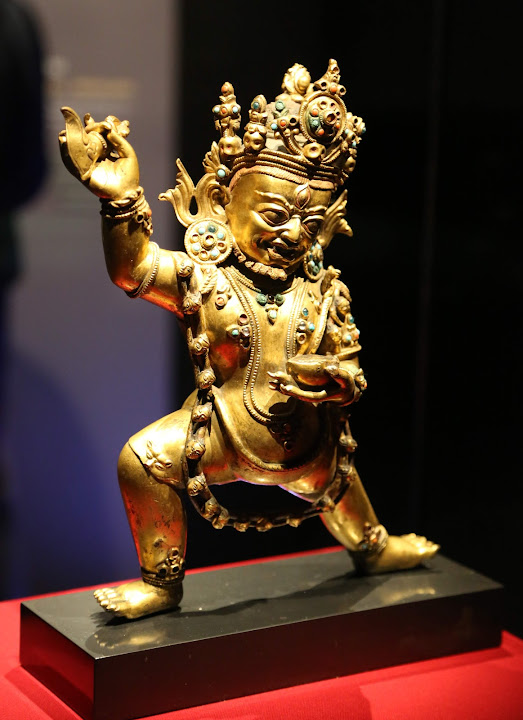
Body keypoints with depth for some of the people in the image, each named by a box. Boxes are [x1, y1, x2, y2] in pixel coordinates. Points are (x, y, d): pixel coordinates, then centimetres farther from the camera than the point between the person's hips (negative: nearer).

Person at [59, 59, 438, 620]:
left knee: (335, 470, 24)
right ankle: (162, 583, 10)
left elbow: (352, 372, -1)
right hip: (225, 430, -4)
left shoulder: (324, 293, -4)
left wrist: (334, 376, -26)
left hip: (301, 438, 4)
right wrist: (121, 200, -44)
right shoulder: (202, 279, -14)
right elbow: (133, 267, -30)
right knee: (144, 458, -12)